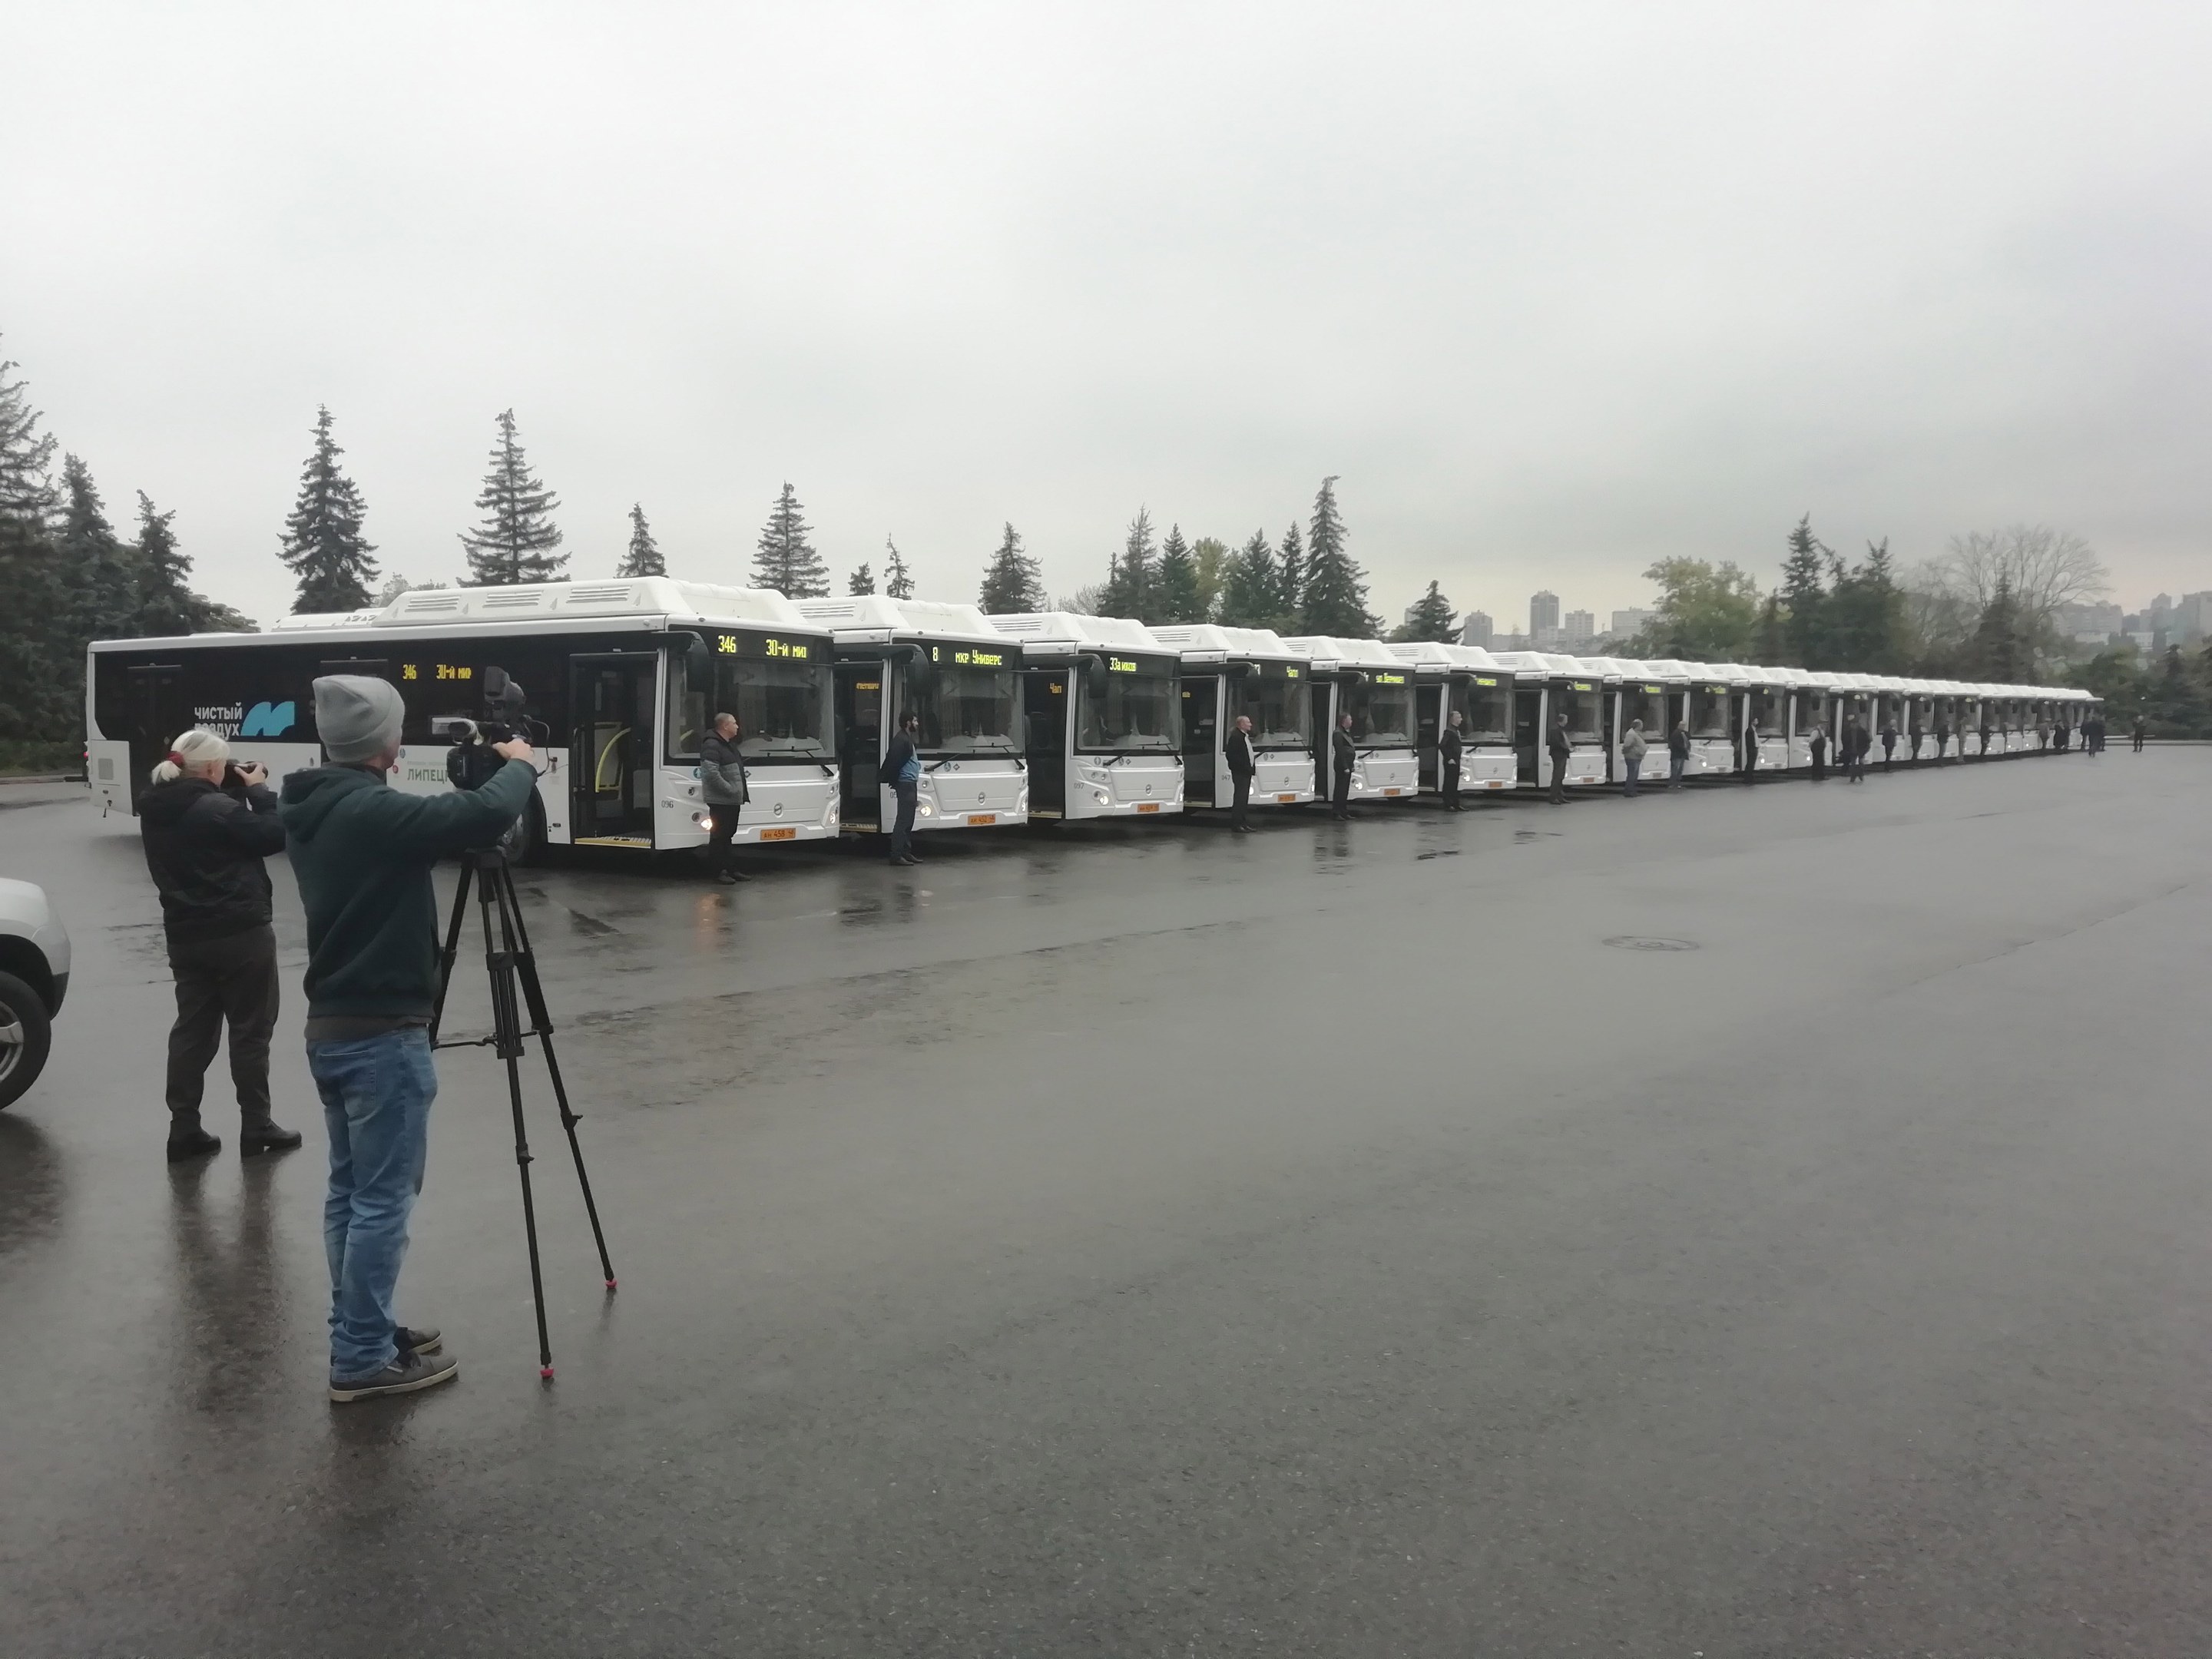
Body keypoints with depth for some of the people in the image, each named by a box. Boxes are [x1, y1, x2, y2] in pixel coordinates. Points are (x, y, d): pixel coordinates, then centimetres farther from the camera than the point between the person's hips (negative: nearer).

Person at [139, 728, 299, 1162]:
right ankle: (256, 1128, 11)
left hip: (185, 936, 7)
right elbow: (275, 835, -13)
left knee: (192, 1029, 12)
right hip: (241, 935, -7)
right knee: (250, 1030, 4)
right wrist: (257, 790, -3)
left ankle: (184, 1130, 13)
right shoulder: (218, 810, -20)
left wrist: (237, 793, 5)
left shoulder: (155, 812, 5)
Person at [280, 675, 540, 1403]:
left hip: (330, 1029, 10)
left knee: (350, 1191, 16)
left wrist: (483, 775, 13)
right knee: (382, 1199, -1)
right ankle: (363, 1359, 7)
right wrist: (518, 765, -11)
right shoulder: (371, 811, -21)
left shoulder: (311, 811, 8)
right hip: (381, 1036, -10)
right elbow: (483, 817, -30)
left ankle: (360, 1335, 26)